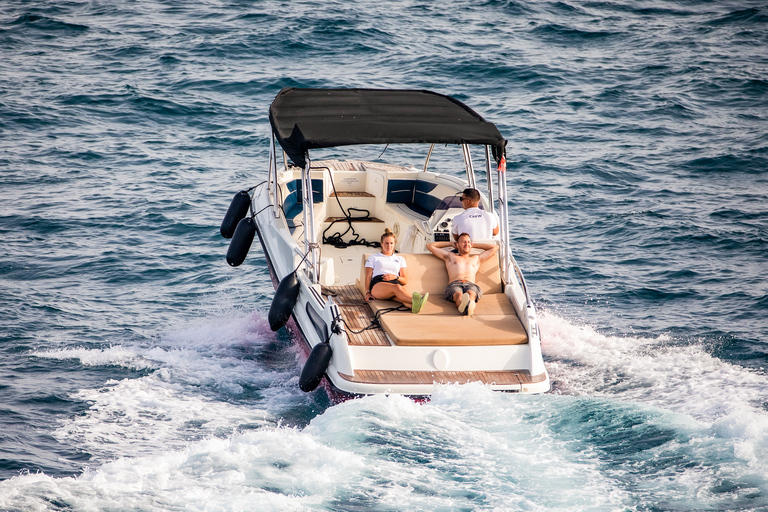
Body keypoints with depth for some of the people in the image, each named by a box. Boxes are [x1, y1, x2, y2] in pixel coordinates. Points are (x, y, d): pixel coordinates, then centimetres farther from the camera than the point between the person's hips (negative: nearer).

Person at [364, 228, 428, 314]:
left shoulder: (400, 259, 32)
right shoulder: (373, 258, 27)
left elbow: (405, 280, 22)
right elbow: (368, 277, 16)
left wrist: (395, 277, -2)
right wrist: (367, 292, -3)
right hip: (378, 284, -2)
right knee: (396, 287, -40)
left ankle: (414, 305, -76)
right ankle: (415, 301, -72)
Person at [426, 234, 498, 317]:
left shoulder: (476, 258, 40)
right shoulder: (450, 256, 36)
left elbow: (495, 247, 49)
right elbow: (430, 245, 40)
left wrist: (474, 245, 50)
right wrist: (451, 243, 47)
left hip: (471, 285, 1)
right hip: (454, 285, -1)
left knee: (471, 293, -41)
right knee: (458, 294, -42)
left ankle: (469, 306, -77)